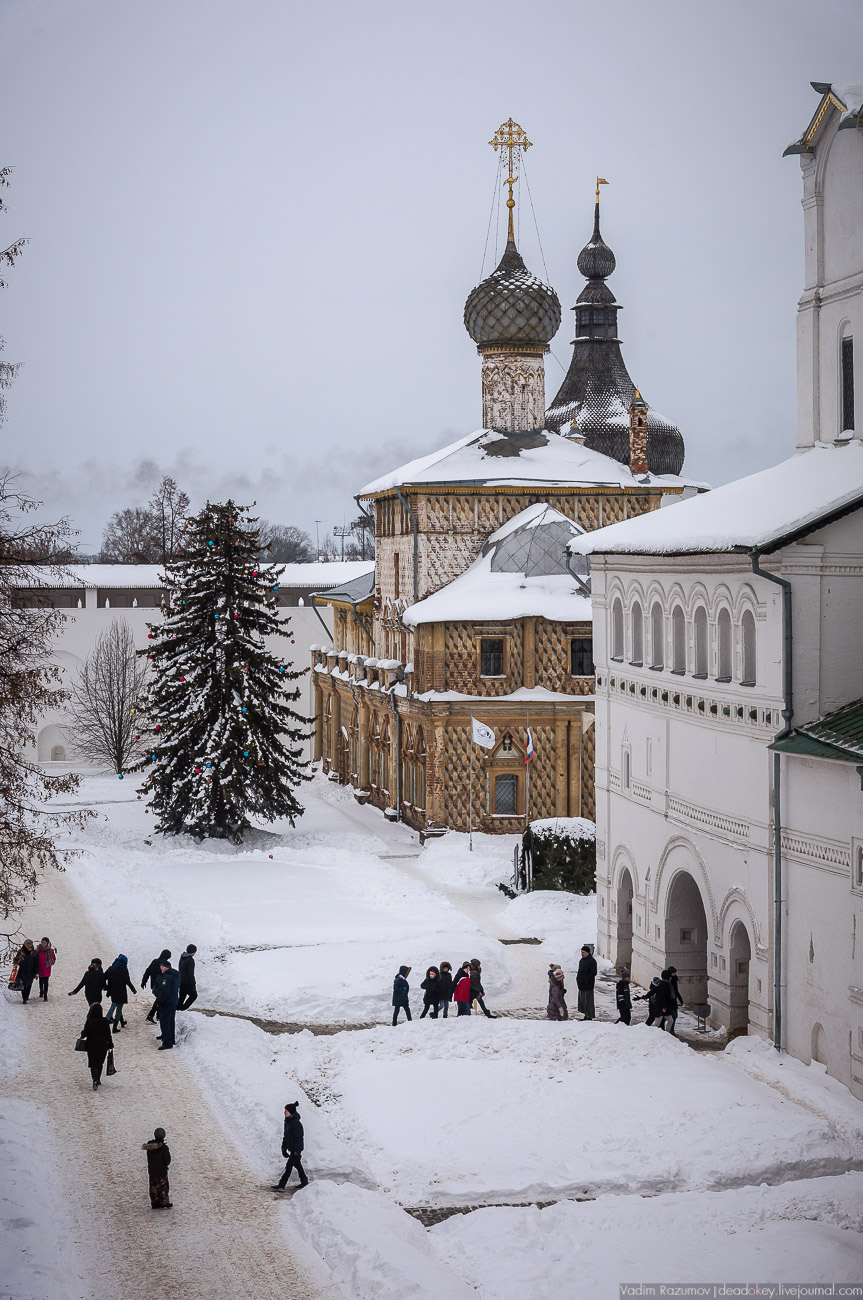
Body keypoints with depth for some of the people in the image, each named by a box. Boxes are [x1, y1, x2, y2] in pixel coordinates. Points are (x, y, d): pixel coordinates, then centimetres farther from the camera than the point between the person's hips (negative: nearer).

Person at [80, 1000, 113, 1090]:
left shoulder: (89, 1021, -15)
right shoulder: (105, 1021, -8)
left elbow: (85, 1033, -12)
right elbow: (108, 1034, -3)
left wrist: (82, 1034, 11)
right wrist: (110, 1044, 8)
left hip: (91, 1046, -2)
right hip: (102, 1046, 2)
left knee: (93, 1064, 5)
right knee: (100, 1063, 19)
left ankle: (95, 1079, -17)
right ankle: (98, 1080, 25)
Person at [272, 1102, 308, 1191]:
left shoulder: (296, 1124, -23)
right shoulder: (287, 1122, 7)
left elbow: (299, 1138, -22)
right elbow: (285, 1136, 18)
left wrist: (297, 1152, -22)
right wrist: (284, 1147, 20)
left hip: (296, 1149, -10)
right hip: (291, 1148, 10)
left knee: (289, 1166, -7)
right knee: (297, 1164, 19)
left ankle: (281, 1185, -5)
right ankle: (304, 1182, 32)